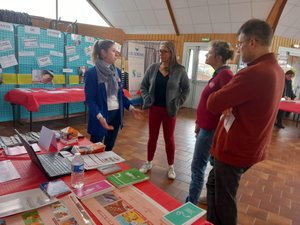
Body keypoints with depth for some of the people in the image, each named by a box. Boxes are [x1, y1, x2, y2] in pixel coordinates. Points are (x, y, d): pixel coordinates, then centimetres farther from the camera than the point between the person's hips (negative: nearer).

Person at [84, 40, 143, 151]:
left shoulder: (117, 71, 7)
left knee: (109, 148, 18)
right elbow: (89, 99, -16)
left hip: (116, 114, 6)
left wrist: (131, 108, 2)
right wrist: (99, 116, -30)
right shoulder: (91, 73, -13)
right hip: (101, 116, -6)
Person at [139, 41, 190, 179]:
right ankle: (149, 163, 31)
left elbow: (186, 89, 2)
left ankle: (171, 167, 26)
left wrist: (178, 103, -6)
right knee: (152, 137, 13)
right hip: (154, 108, 2)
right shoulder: (153, 68, 0)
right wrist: (146, 99, -4)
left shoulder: (179, 70, -6)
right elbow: (143, 85, 8)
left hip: (169, 110, -2)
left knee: (169, 138, 9)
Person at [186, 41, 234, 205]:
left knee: (197, 167, 1)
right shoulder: (218, 74, 10)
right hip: (206, 126, 9)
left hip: (211, 128, -9)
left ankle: (191, 204, 16)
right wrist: (198, 122, 16)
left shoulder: (225, 75, -18)